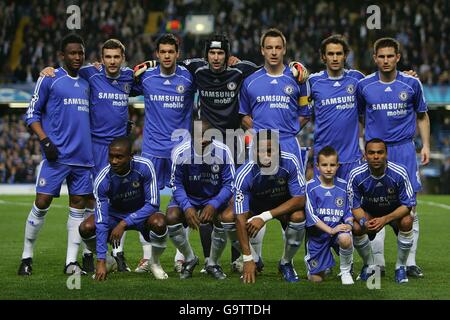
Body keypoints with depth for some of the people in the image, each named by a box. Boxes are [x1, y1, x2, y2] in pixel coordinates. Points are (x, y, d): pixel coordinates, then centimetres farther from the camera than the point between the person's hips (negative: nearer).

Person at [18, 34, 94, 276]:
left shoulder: (86, 82, 16)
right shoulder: (49, 79, -1)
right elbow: (32, 114, -1)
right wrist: (45, 141, -12)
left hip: (83, 156, 5)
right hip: (56, 155, -5)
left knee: (78, 206, 3)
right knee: (42, 203, -6)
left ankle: (71, 262, 7)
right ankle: (27, 256, 6)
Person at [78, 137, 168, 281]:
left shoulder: (144, 167, -28)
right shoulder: (102, 180, -27)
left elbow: (153, 203, -25)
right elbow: (102, 223, -28)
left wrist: (124, 223, -34)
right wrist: (101, 261, -34)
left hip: (142, 213, -1)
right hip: (115, 214, 1)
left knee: (159, 224, -35)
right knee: (86, 228, -25)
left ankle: (155, 263, -4)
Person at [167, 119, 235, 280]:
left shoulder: (223, 152, -18)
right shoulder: (180, 153, -18)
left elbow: (229, 185, -16)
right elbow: (177, 185, -13)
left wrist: (213, 205, -32)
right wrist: (186, 207, -31)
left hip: (215, 198, 0)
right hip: (188, 197, 1)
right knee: (172, 217, -26)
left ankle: (213, 264, -2)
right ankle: (190, 259, 1)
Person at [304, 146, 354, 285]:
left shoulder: (343, 186, 0)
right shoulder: (311, 186, -9)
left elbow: (349, 211, 7)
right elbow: (311, 214, -15)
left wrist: (348, 224, -15)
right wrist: (330, 230, -23)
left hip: (338, 228, 1)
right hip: (317, 232, -1)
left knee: (345, 239, -37)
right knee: (316, 279, -1)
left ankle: (345, 272, -9)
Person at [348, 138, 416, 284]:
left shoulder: (399, 173, -27)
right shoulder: (356, 175, -24)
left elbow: (407, 205, -22)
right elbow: (355, 206, -15)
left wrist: (385, 219, -35)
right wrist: (364, 222, -37)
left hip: (396, 211, -1)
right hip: (369, 212, 1)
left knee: (407, 222, -32)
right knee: (357, 228, -28)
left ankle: (400, 266, -11)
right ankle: (369, 266, 0)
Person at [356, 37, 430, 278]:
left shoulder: (412, 84, 2)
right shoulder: (364, 86, 2)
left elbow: (422, 116, 13)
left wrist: (425, 145, 4)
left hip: (404, 149, 0)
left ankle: (410, 262, 3)